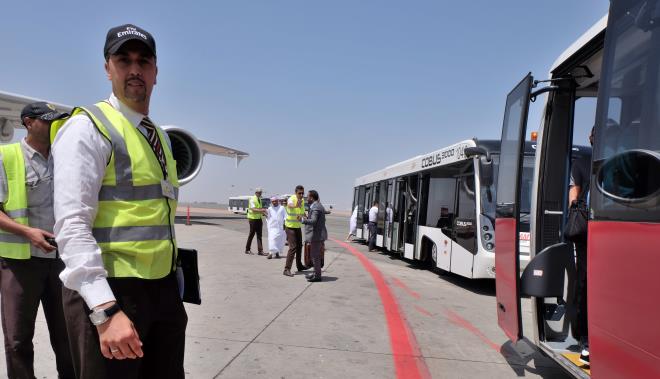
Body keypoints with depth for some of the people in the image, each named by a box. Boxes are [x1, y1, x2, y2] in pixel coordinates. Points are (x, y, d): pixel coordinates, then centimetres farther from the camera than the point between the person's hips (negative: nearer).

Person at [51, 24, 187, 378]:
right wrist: (106, 310, -27)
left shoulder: (159, 136, 15)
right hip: (107, 293, -7)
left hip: (163, 288, 8)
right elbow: (71, 225, -19)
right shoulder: (87, 128, -9)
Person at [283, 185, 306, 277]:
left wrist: (301, 216, -17)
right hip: (290, 227, -8)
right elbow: (290, 204, -48)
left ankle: (299, 266, 32)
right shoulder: (291, 199, -23)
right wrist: (296, 205, -70)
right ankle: (287, 269, -12)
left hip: (298, 226, 8)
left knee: (299, 246, 17)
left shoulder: (302, 200, 0)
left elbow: (303, 212, 6)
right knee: (292, 247, -15)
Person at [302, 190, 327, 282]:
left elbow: (313, 221, -28)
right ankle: (316, 273, 29)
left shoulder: (315, 207, -18)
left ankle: (317, 276, 3)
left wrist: (303, 220, -20)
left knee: (315, 255, -3)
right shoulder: (318, 206, 16)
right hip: (319, 234, 11)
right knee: (316, 255, 19)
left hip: (316, 235, -11)